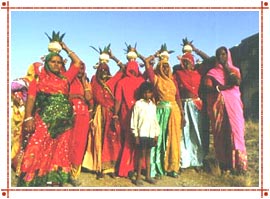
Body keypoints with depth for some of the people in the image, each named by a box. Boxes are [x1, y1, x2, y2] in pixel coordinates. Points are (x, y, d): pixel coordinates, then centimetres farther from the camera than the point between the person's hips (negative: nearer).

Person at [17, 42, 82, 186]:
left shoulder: (65, 78, 17)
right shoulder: (39, 78, 7)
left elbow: (78, 62, 24)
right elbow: (31, 97, -3)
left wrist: (66, 49, 24)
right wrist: (28, 117, -15)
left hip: (63, 122, 4)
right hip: (44, 120, -3)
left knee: (59, 151, 3)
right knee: (38, 150, -10)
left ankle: (54, 179, 8)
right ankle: (32, 179, -5)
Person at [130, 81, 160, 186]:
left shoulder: (153, 105, 10)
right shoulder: (138, 104, -5)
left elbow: (155, 120, 13)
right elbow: (134, 120, -6)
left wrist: (156, 134, 10)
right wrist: (136, 135, -9)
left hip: (151, 133, 5)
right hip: (142, 133, -4)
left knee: (148, 154, 12)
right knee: (141, 154, -1)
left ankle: (148, 175, 21)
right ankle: (138, 177, 6)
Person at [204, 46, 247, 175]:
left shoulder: (234, 70, 14)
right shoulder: (212, 72, 12)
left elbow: (237, 82, -7)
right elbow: (208, 88, -2)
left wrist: (226, 67, -3)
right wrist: (222, 87, -15)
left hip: (233, 105, 0)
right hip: (218, 105, 0)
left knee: (235, 131, -8)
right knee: (220, 133, -3)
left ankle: (238, 164, -6)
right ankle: (224, 164, 1)